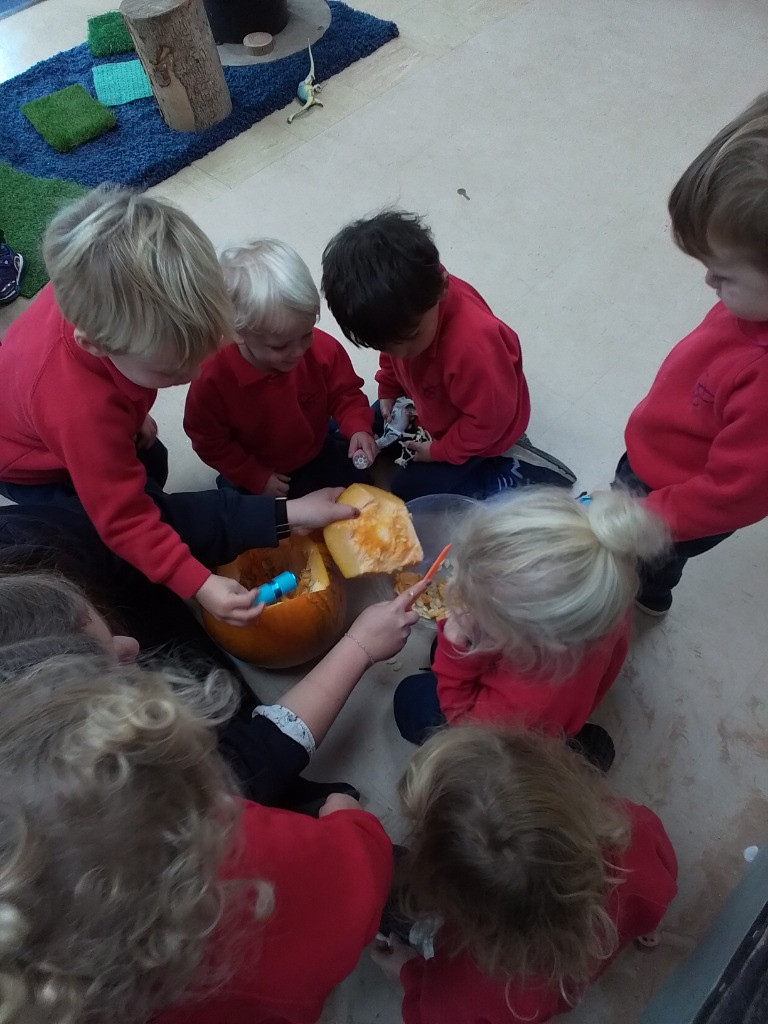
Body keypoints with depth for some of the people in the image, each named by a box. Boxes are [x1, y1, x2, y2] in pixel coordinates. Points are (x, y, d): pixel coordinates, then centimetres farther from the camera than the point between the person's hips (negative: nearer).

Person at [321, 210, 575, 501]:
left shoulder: (471, 344, -46)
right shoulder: (403, 311, -25)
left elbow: (490, 417, -30)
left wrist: (440, 451, -20)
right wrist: (388, 391, -2)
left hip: (481, 431, -7)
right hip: (426, 402, 8)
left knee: (409, 492, -3)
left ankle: (512, 473, 2)